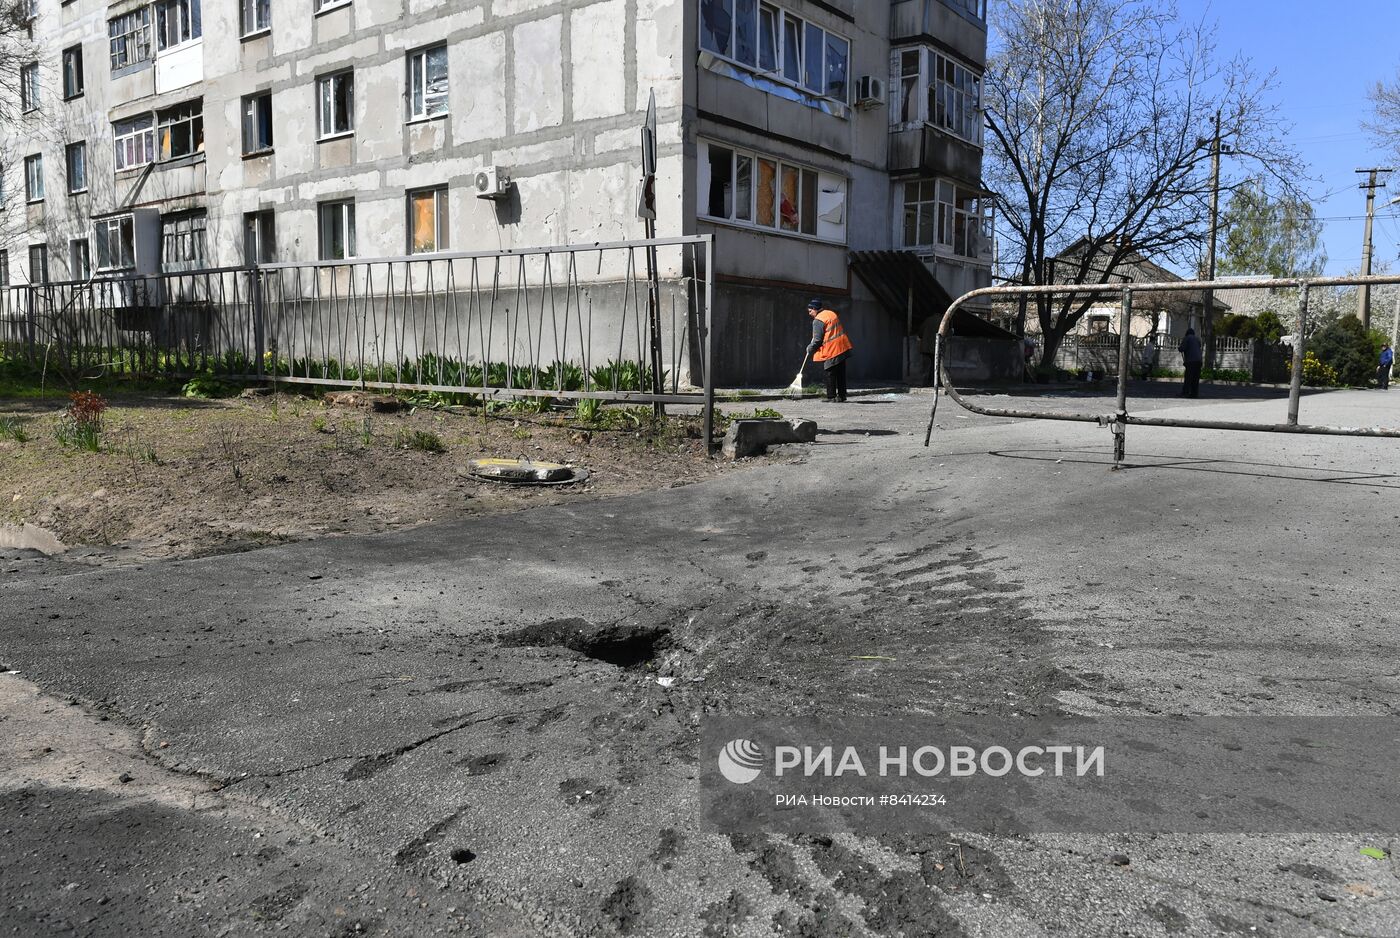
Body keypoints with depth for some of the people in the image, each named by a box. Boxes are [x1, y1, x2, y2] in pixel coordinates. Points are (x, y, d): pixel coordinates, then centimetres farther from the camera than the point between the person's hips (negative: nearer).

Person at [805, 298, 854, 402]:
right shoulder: (832, 314, 16)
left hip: (831, 351, -8)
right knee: (841, 374, 11)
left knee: (830, 374, -1)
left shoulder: (818, 320, -12)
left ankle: (831, 397, 1)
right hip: (842, 347, 8)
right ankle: (842, 396, 15)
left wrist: (810, 349, 3)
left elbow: (817, 340, -14)